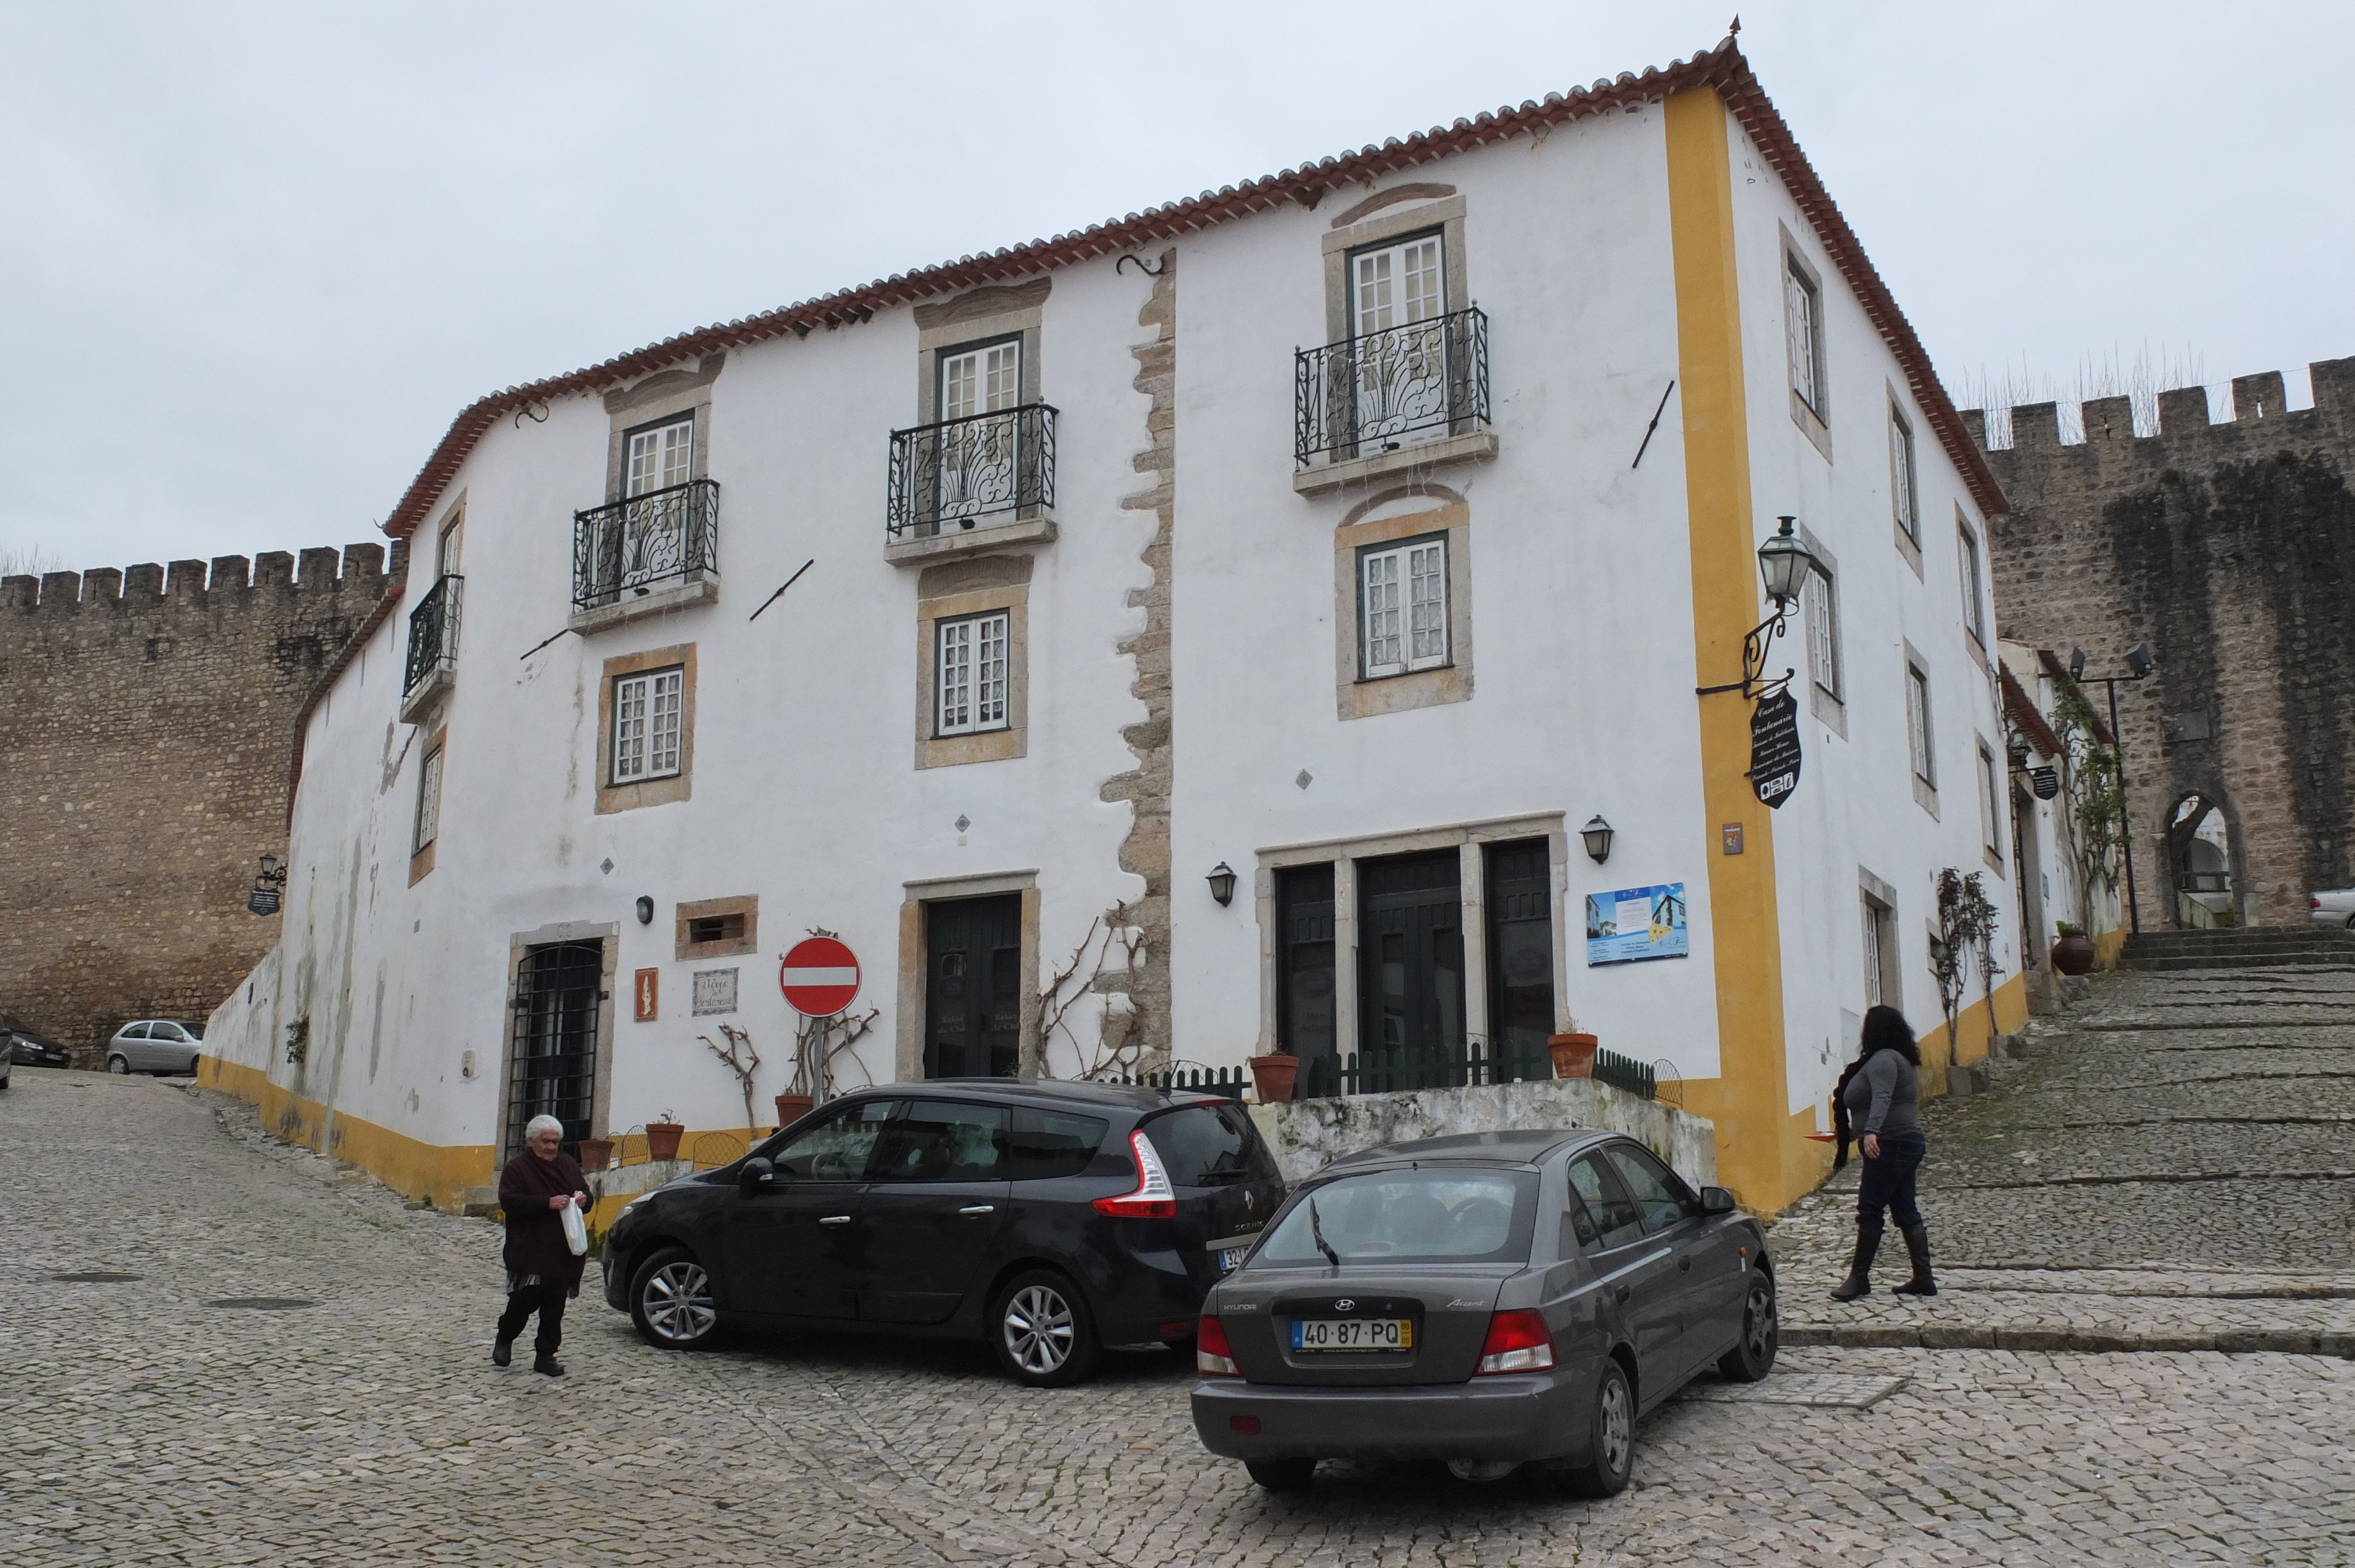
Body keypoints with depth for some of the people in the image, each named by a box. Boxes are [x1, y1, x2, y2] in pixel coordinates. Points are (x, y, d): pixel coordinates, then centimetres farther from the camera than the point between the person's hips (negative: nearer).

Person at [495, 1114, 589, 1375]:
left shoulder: (568, 1165, 12)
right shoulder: (517, 1168, -4)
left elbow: (585, 1194, 20)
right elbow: (510, 1201, -16)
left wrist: (581, 1199, -5)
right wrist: (548, 1203, -23)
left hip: (562, 1253, 5)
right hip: (528, 1252, -5)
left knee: (554, 1308, 7)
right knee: (525, 1301, -3)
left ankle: (546, 1356, 15)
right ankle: (504, 1339, 25)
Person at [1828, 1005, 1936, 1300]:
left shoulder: (1883, 1059, -13)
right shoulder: (1900, 1059, 20)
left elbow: (1882, 1098, -29)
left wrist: (1871, 1131, -42)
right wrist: (1862, 1130, 35)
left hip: (1890, 1146, -10)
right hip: (1909, 1143, 10)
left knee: (1870, 1209, -7)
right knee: (1906, 1212, 10)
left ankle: (1859, 1277, -3)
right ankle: (1923, 1279, 10)